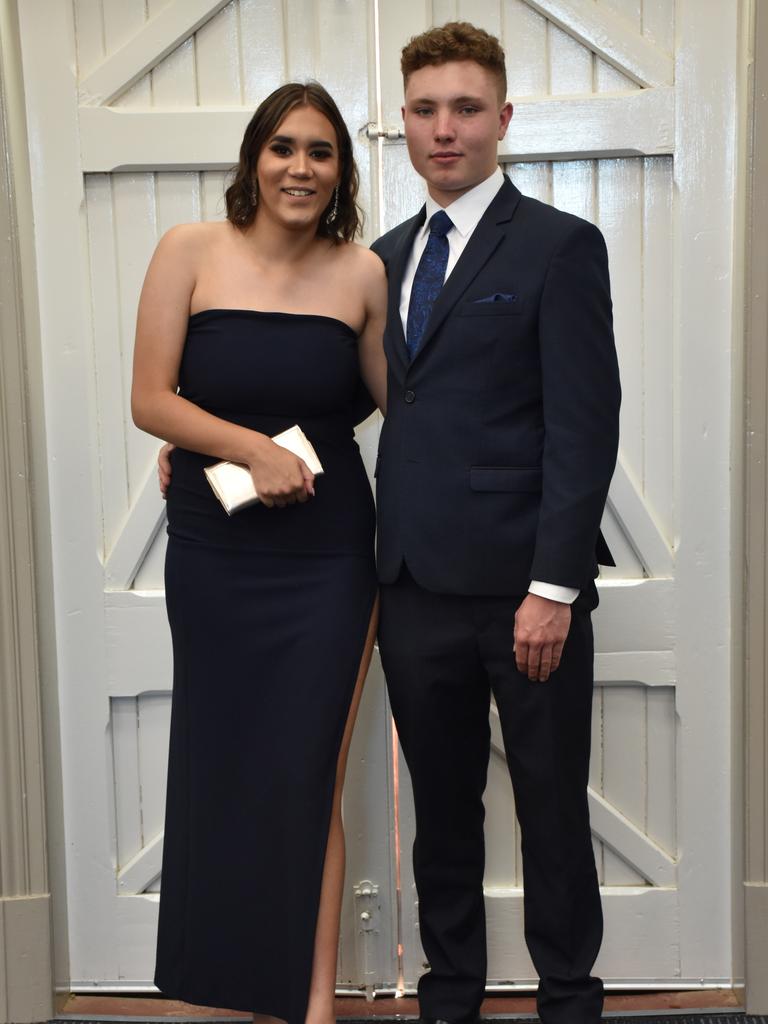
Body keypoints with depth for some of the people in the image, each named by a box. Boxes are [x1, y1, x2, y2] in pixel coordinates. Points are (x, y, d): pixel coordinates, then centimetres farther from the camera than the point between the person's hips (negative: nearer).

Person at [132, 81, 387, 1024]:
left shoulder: (361, 272, -1)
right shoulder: (190, 251, -3)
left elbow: (396, 397, 9)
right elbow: (150, 400, -6)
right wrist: (252, 449, -16)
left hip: (327, 558, 0)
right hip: (212, 554, 1)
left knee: (307, 778, 1)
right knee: (221, 767, 11)